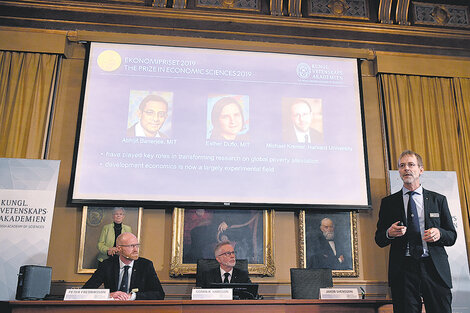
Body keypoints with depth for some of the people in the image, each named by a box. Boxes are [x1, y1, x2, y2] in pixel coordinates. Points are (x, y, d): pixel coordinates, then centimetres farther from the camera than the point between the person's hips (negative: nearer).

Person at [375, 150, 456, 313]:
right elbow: (379, 239, 10)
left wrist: (439, 234, -10)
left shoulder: (438, 200, 12)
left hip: (435, 269, 1)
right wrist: (389, 233, -12)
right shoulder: (388, 202, 10)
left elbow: (452, 236, 12)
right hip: (403, 271, 0)